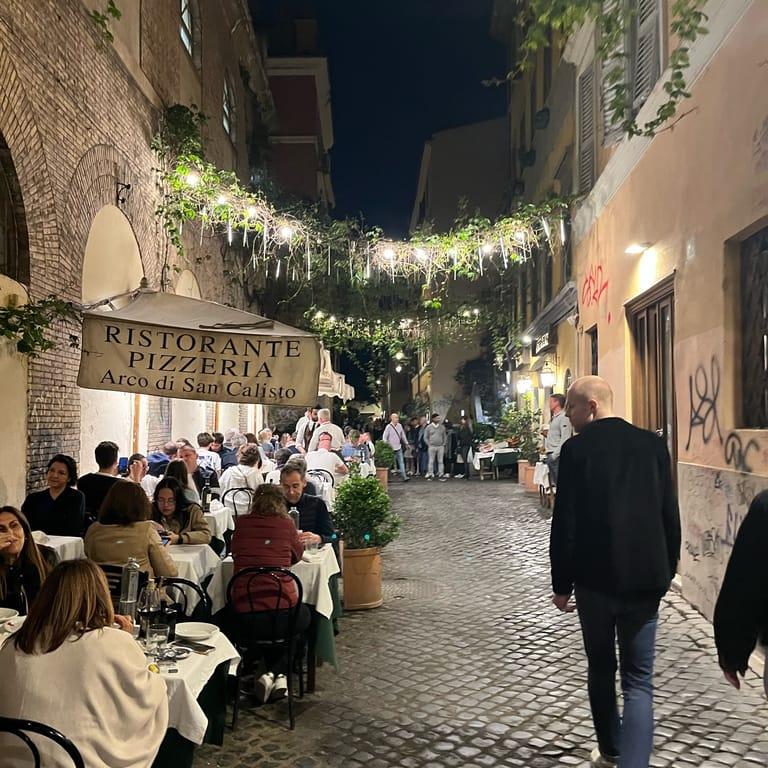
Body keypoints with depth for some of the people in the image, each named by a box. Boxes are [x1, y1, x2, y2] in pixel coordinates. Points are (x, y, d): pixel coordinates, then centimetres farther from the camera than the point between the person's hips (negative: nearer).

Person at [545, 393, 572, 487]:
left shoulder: (564, 418, -10)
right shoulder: (554, 418, 19)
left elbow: (565, 440, -18)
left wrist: (554, 455, -20)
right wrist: (547, 435, 10)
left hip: (557, 456, -10)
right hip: (551, 456, 10)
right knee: (553, 484, 12)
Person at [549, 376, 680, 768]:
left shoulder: (576, 449, -10)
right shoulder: (652, 444, 0)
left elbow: (565, 523, -10)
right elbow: (670, 515, 4)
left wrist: (562, 583, -1)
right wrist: (667, 571, 15)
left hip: (595, 577, -1)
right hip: (645, 576, 2)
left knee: (600, 668, 18)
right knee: (638, 680, 6)